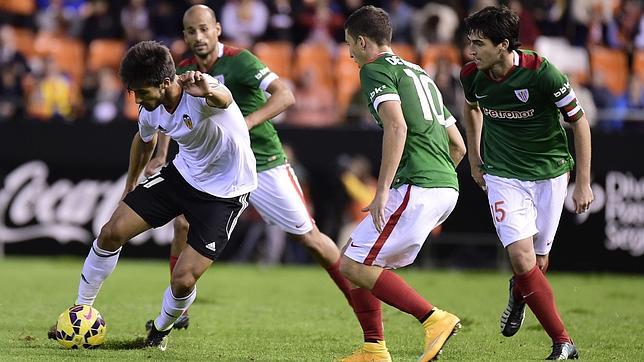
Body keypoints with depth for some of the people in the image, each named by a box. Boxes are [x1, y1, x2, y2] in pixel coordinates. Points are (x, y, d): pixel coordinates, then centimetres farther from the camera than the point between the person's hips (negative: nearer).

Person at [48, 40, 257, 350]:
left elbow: (224, 99, -58)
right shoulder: (152, 109, -8)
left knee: (183, 280, -13)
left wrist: (210, 91, -82)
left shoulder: (198, 94, -32)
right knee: (112, 232, -4)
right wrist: (129, 188, 25)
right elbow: (145, 140, 16)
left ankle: (161, 331, 20)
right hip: (183, 173, 7)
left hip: (225, 192, -7)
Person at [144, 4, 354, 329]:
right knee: (184, 222, -13)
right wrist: (162, 154, 3)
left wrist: (245, 123, -43)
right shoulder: (184, 71, -3)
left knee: (308, 237, 1)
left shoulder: (239, 61, -21)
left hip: (265, 165, -4)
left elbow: (284, 96, -31)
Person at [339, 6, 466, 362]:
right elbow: (458, 145, 26)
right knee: (356, 258, 17)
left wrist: (383, 190, -20)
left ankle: (434, 319, -15)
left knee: (354, 266, -8)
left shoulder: (375, 69, -1)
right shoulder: (418, 73, 26)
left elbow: (397, 126, -19)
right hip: (447, 187, 9)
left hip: (417, 187, -9)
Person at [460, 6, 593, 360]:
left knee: (539, 261, 5)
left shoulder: (541, 72, -21)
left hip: (549, 173, -1)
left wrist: (583, 183, -8)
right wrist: (475, 160, 20)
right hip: (503, 176, 2)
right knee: (522, 258, -15)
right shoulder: (472, 76, -9)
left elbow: (579, 122, -9)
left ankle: (518, 293, 43)